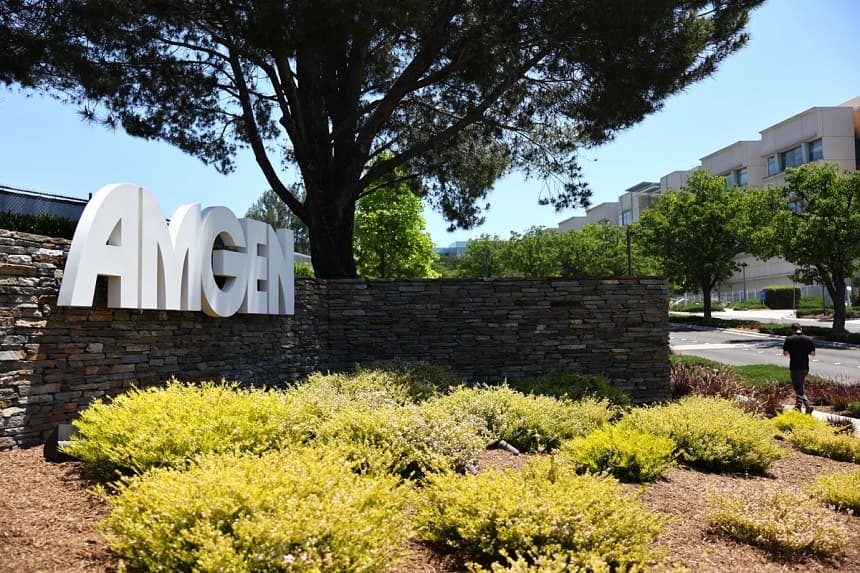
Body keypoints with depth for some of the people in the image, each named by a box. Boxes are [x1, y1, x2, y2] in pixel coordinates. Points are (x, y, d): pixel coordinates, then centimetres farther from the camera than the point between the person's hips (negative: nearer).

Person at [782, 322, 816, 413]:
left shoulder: (789, 339, -9)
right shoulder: (809, 339, 0)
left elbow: (785, 353, -9)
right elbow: (813, 353, 1)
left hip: (794, 367, -5)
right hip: (805, 367, 5)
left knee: (798, 388, -3)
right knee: (799, 386, 22)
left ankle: (808, 406, -18)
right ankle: (798, 405, 30)